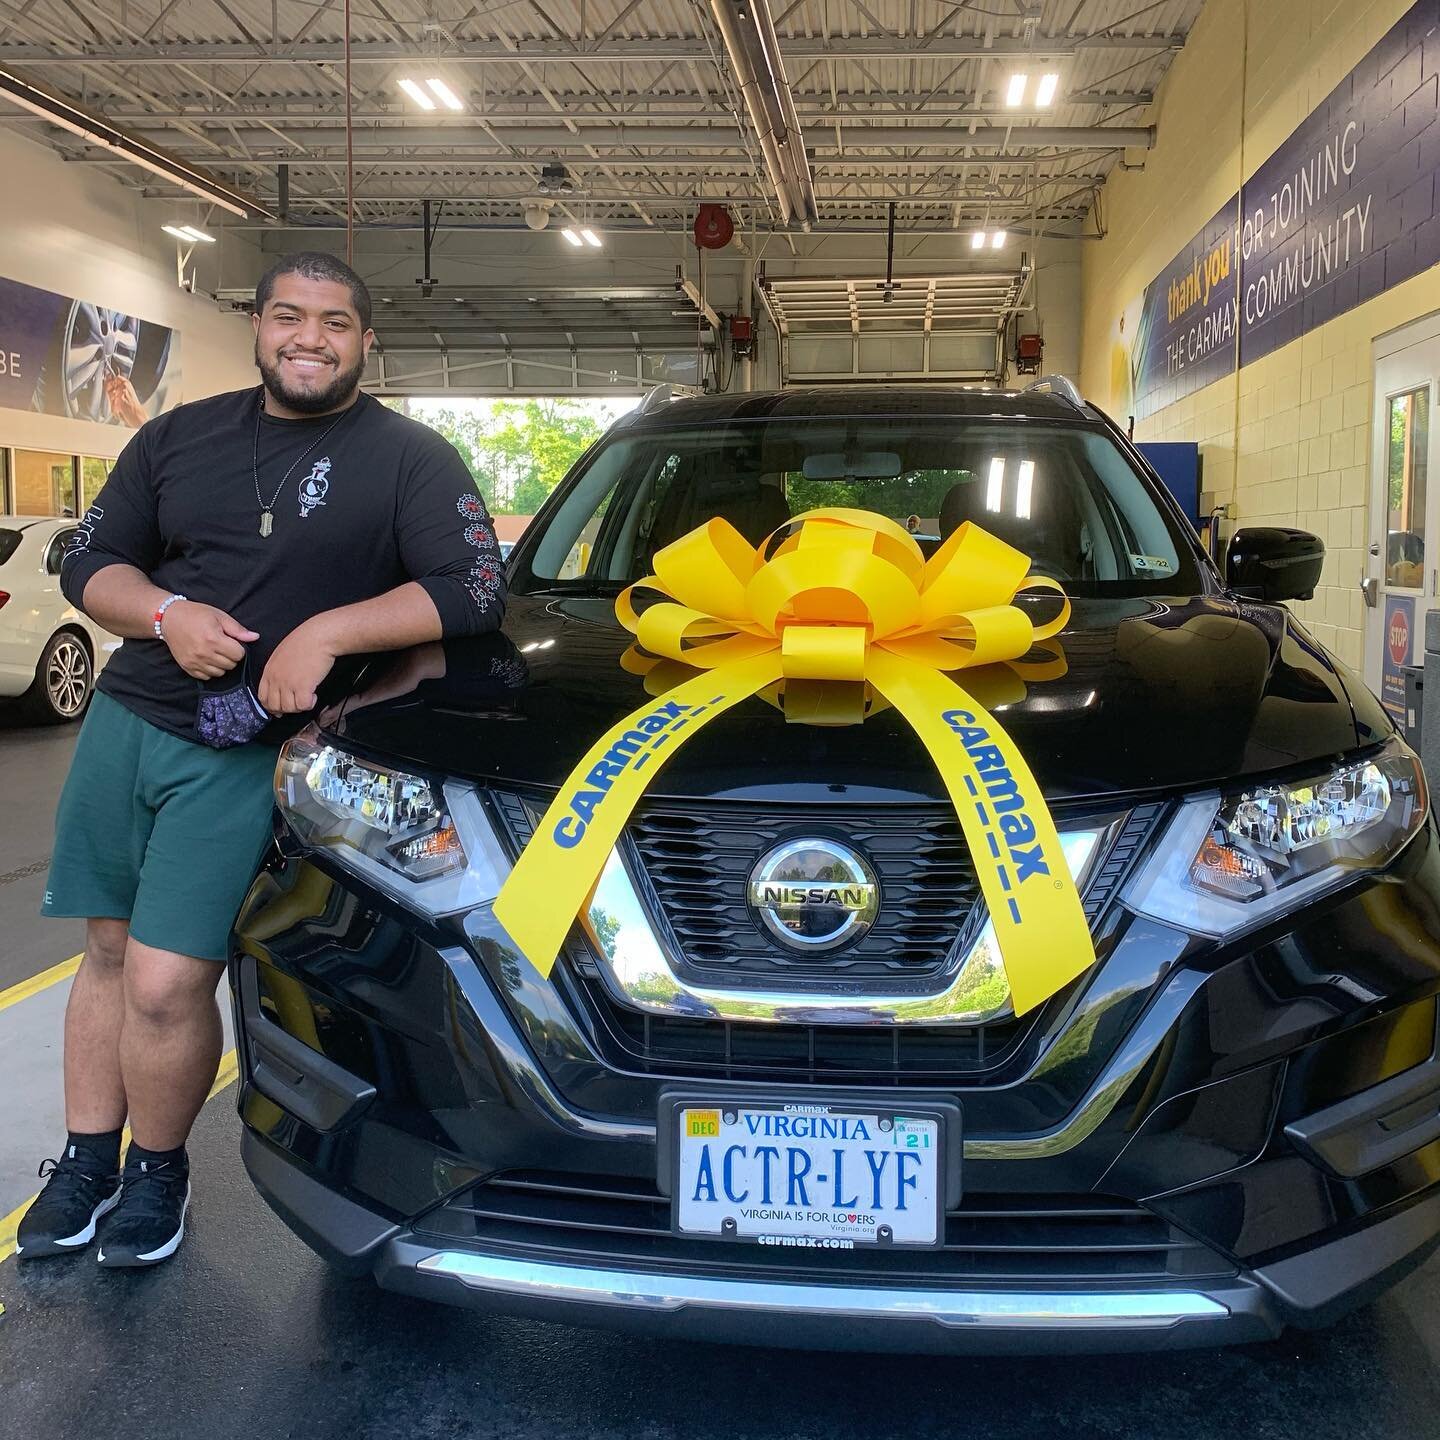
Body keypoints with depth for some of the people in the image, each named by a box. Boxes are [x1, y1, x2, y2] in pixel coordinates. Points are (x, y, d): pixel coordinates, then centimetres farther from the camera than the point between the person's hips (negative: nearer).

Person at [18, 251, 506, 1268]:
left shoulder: (409, 458, -1)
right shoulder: (180, 437, 12)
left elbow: (476, 591, -12)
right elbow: (89, 561, 13)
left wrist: (329, 631, -20)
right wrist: (167, 614, -9)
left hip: (243, 756, -4)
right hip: (125, 719, 5)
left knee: (165, 984, -8)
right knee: (108, 950, 12)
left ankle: (159, 1169, 17)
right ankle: (86, 1159, 28)